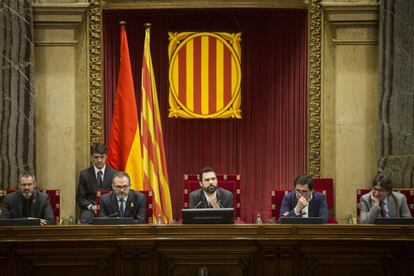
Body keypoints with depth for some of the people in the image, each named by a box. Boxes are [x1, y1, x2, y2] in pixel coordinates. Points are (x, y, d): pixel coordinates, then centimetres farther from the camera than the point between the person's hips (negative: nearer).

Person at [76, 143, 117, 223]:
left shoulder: (113, 174, 6)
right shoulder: (84, 174, 6)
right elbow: (80, 197, 6)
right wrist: (91, 206, -13)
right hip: (89, 209, 0)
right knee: (86, 218, -35)